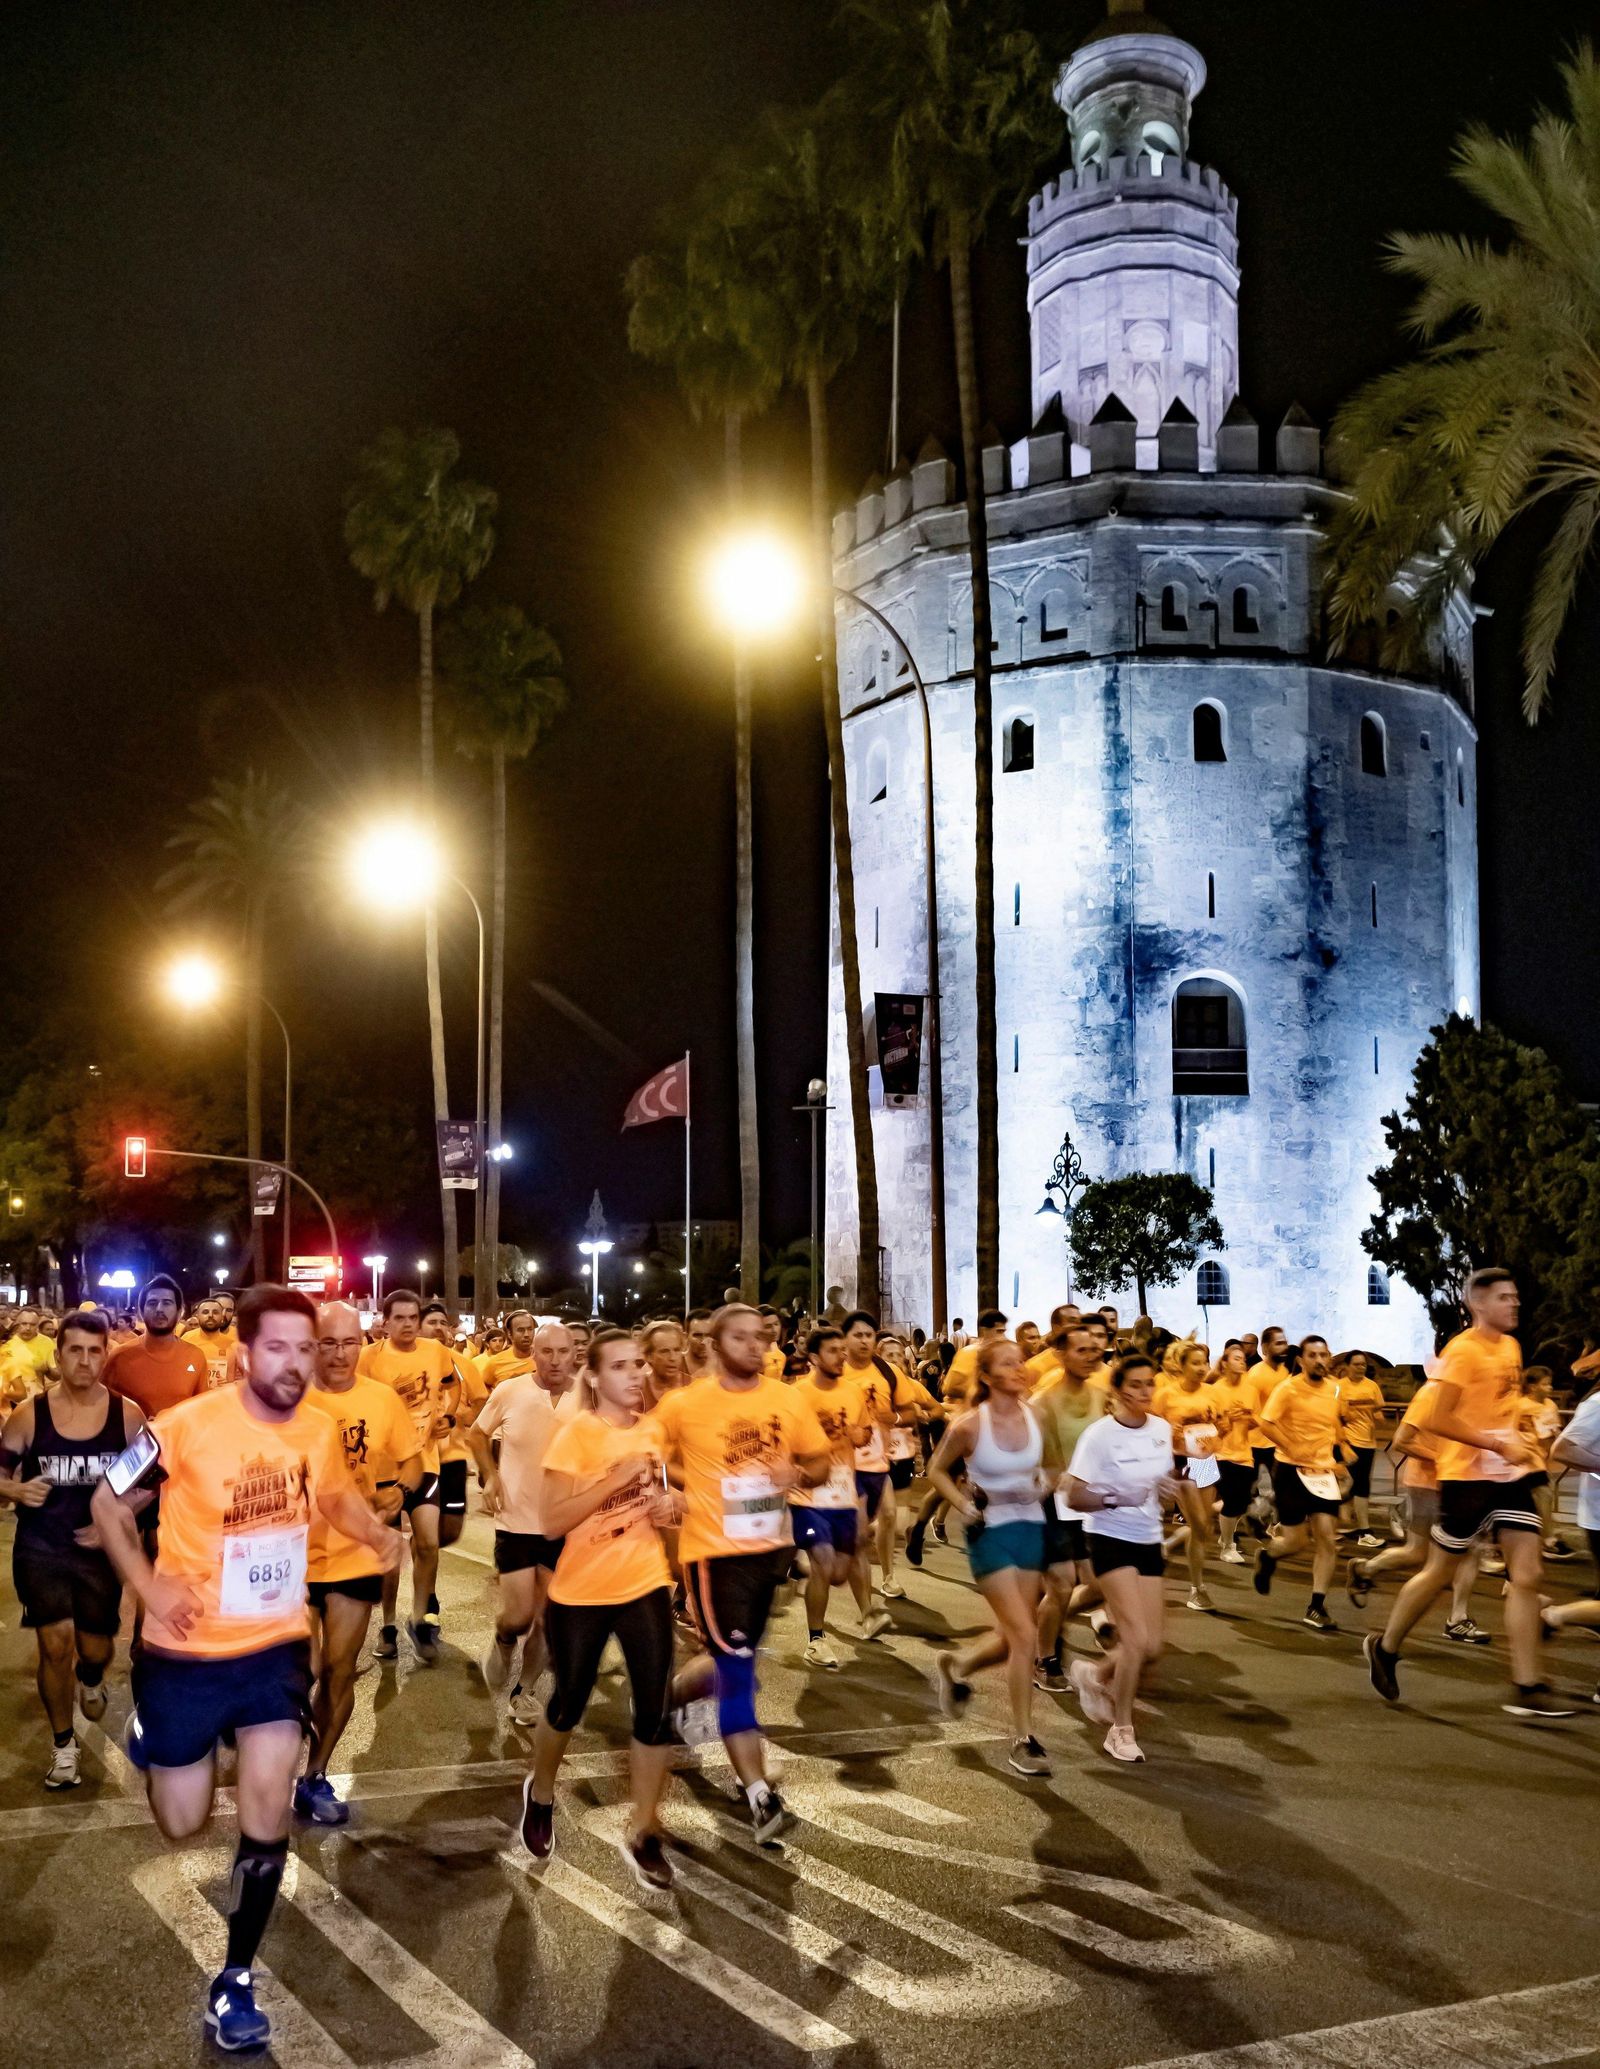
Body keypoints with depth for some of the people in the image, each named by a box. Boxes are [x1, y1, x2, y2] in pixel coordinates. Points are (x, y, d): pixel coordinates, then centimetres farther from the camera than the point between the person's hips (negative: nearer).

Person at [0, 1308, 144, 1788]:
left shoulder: (127, 1415, -6)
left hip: (100, 1549, 1)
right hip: (40, 1548, -1)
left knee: (96, 1648, 10)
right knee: (56, 1641, -12)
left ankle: (90, 1679, 50)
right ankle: (64, 1744, 11)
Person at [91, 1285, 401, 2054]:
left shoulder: (319, 1431, -7)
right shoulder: (187, 1425, -21)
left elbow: (336, 1496, 14)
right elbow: (107, 1503, -9)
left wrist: (380, 1534, -6)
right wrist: (150, 1586, -21)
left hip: (275, 1646, 3)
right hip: (186, 1652, -2)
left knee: (268, 1803, -9)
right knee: (182, 1824, 10)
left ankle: (235, 1978, 10)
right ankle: (148, 1730, 45)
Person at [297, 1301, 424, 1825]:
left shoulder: (384, 1399, -2)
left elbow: (410, 1459, 8)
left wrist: (398, 1492, -12)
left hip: (356, 1555, 3)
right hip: (294, 1555, -3)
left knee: (339, 1671, 12)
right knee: (303, 1672, -2)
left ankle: (316, 1777, 29)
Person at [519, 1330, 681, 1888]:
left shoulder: (651, 1430, 2)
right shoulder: (576, 1433, -16)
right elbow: (554, 1519, -22)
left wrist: (669, 1504, -4)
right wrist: (618, 1478, -28)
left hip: (646, 1585, 4)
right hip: (581, 1592, -4)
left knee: (656, 1709, -3)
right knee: (570, 1705, 14)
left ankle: (642, 1833, 13)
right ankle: (541, 1793, 43)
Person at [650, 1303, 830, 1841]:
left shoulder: (787, 1399, 0)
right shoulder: (683, 1404, -10)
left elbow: (821, 1461, 8)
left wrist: (798, 1474, -13)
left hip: (770, 1547, 5)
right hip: (715, 1550, -5)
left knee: (733, 1661, 19)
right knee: (736, 1668, -9)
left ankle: (669, 1698, 49)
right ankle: (760, 1794, -4)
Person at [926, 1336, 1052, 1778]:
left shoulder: (1036, 1416, -4)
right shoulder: (969, 1425, -14)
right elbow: (936, 1470, 1)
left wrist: (1042, 1487, -2)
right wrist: (964, 1506, -11)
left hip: (1031, 1529, 5)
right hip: (991, 1531, -5)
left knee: (1013, 1637, 11)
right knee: (1025, 1634, -12)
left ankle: (956, 1666, 42)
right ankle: (1023, 1740, 2)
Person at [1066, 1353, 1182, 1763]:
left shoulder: (1161, 1430, 2)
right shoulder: (1100, 1434, -15)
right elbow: (1075, 1497, -14)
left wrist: (1168, 1491, -7)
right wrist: (1115, 1500, -30)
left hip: (1148, 1543, 6)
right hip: (1110, 1540, -6)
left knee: (1152, 1647, 3)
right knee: (1137, 1638, -15)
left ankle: (1094, 1674, 33)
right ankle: (1121, 1730, 2)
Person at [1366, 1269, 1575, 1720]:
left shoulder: (1511, 1346, 11)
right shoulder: (1462, 1350, -15)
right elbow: (1438, 1420, -21)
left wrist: (1518, 1445, 14)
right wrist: (1500, 1447, -23)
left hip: (1510, 1475, 7)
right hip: (1467, 1476, -7)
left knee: (1526, 1574, -3)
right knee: (1439, 1572, 5)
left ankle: (1526, 1691, -1)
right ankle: (1385, 1648, 27)